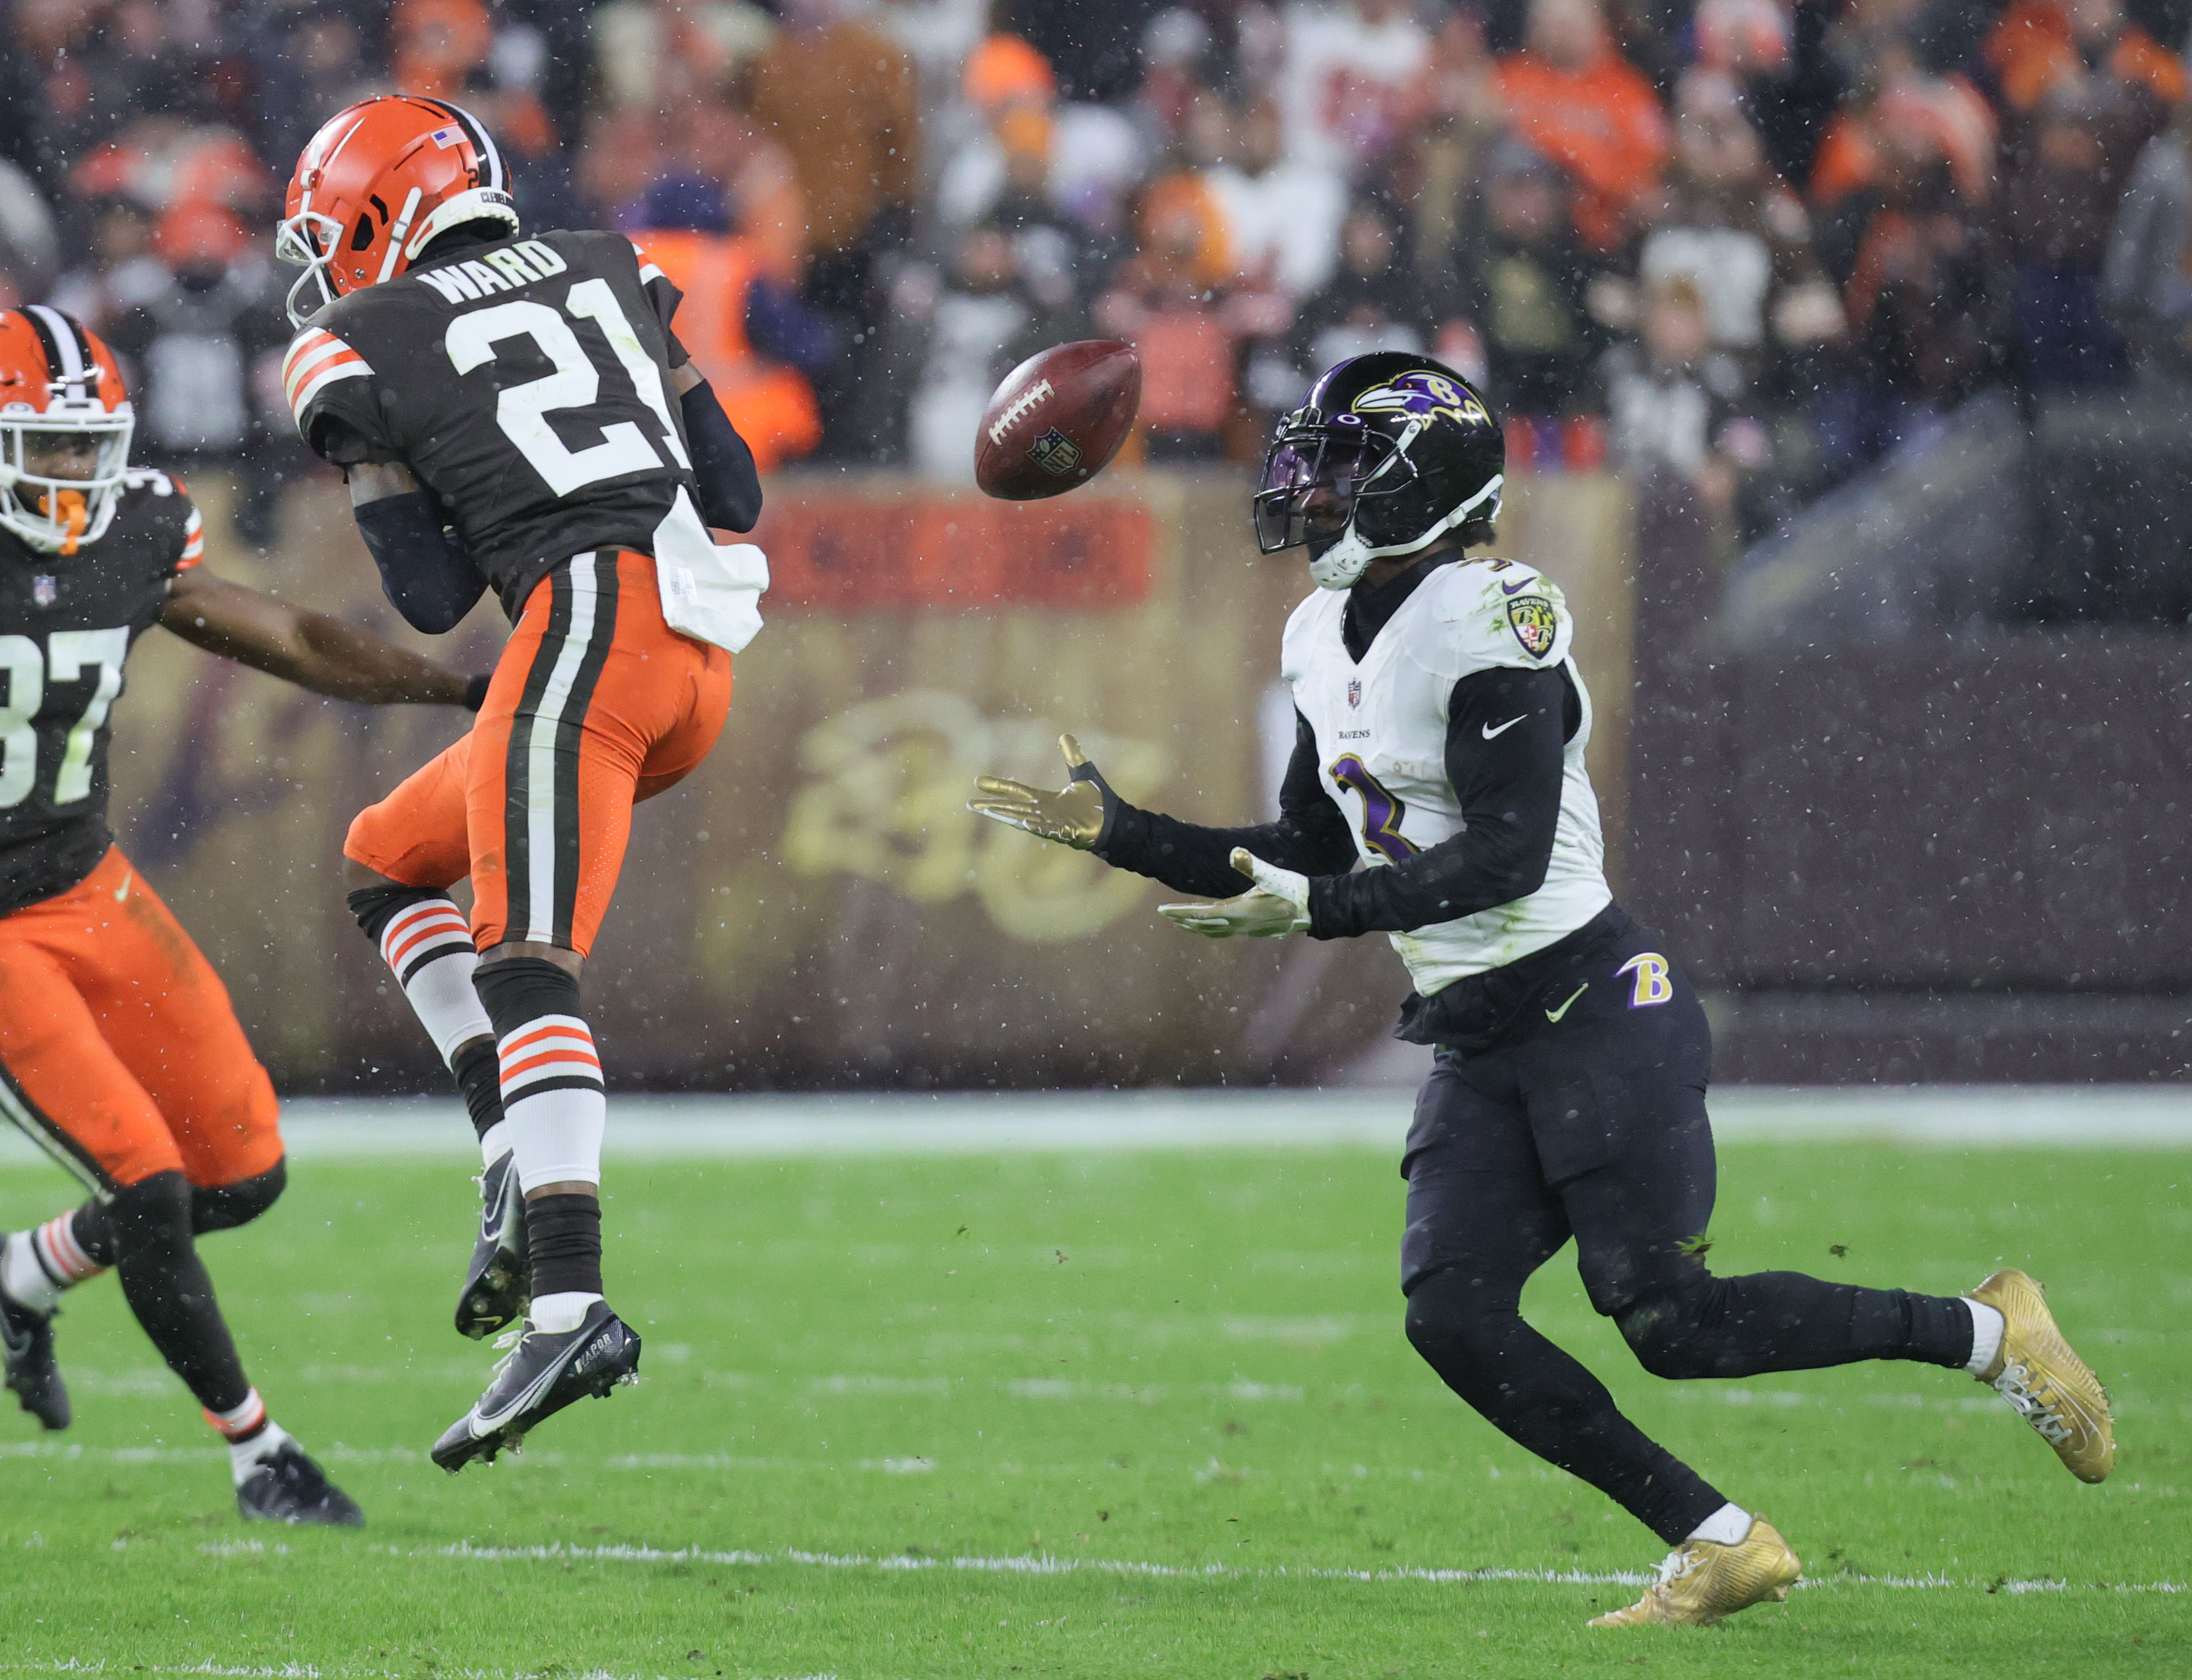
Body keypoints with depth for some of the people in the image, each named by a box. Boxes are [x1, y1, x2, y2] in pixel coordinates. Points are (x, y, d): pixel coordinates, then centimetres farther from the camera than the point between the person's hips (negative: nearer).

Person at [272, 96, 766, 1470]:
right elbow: (736, 495, 20)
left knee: (526, 968, -16)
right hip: (707, 649, 7)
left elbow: (433, 597, 5)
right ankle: (527, 1160, 4)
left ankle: (570, 1303, -33)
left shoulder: (357, 348, 6)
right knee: (391, 864, 21)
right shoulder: (607, 272, 23)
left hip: (590, 622, -7)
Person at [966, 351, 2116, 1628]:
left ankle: (1988, 1335, 8)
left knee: (1667, 1320, -10)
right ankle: (1723, 1547, 1)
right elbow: (1303, 859, 19)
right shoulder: (1330, 638, 11)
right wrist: (1119, 832, 14)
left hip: (1593, 1007, -9)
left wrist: (1319, 909, -26)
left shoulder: (1487, 625, -17)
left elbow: (1507, 858, -23)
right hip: (1482, 1045, 9)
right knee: (1453, 1317, -5)